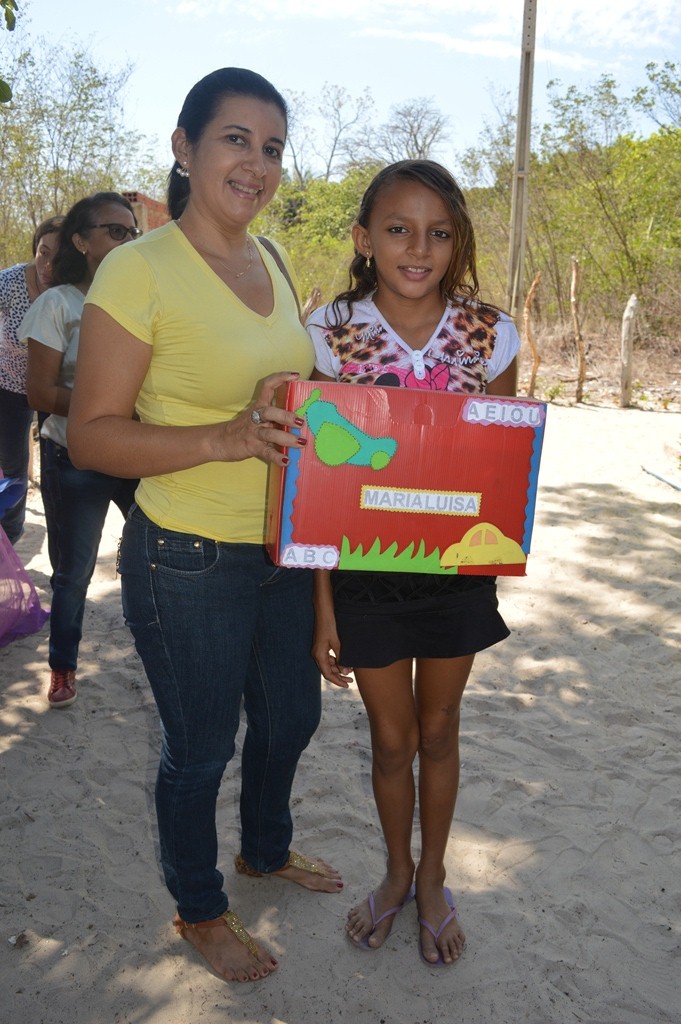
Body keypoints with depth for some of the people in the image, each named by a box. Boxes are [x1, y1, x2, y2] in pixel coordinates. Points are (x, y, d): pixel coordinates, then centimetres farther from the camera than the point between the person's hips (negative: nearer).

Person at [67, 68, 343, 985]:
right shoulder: (139, 271, -16)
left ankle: (266, 848, 54)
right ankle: (200, 909, 41)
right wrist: (225, 439, -29)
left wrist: (289, 414, -3)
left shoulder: (272, 262, 6)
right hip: (188, 563, -7)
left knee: (290, 717, 24)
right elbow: (91, 433, -17)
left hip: (282, 549, 7)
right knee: (200, 749, 13)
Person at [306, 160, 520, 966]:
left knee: (438, 732, 18)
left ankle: (432, 878, 42)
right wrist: (322, 607, -8)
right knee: (391, 740, 15)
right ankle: (396, 872, 43)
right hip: (367, 569, -1)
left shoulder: (489, 334, -7)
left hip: (457, 568, 1)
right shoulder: (331, 333, -10)